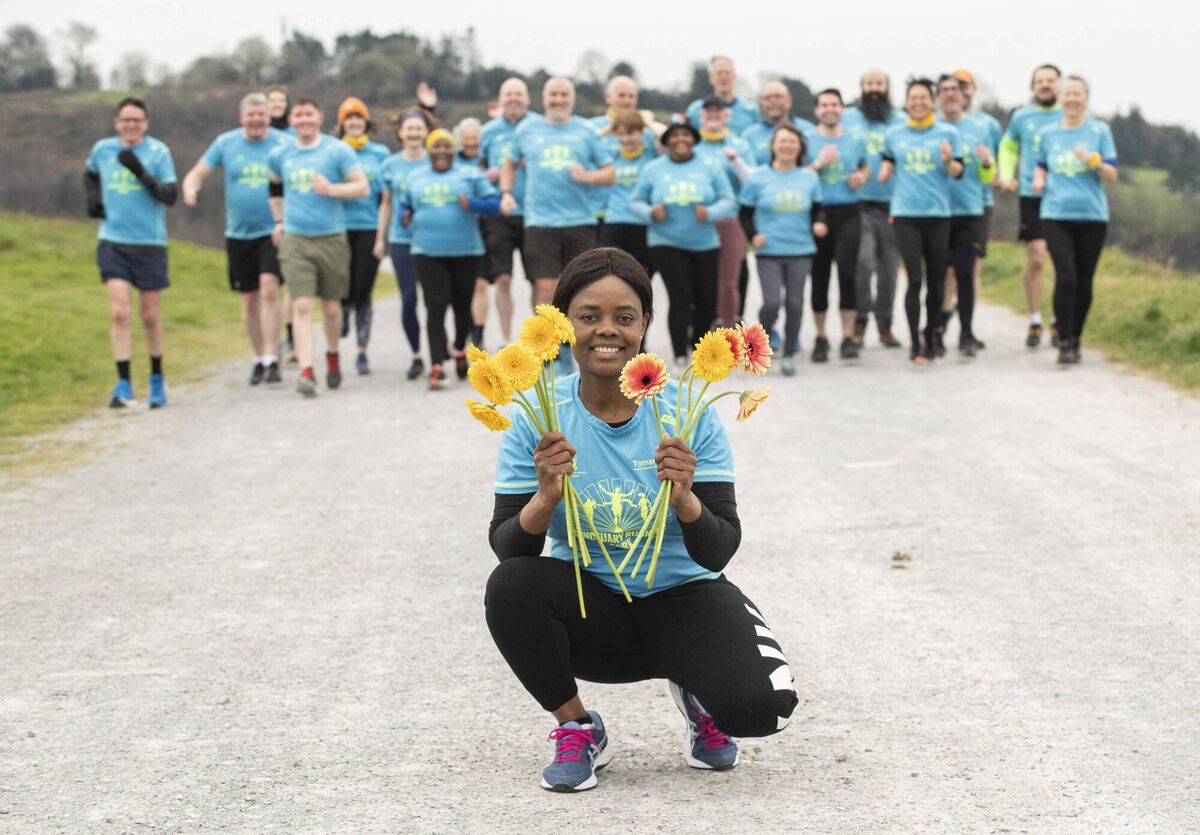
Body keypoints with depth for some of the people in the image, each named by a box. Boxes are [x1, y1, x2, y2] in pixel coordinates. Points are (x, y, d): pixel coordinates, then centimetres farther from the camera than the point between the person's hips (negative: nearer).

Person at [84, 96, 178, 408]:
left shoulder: (158, 152, -5)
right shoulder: (102, 149, 4)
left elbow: (171, 196, -12)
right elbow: (90, 174, 26)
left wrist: (141, 173, -24)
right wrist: (92, 197, 8)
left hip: (150, 243, -1)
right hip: (112, 242, 1)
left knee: (150, 315, 9)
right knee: (119, 312, -12)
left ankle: (157, 379, 29)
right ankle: (124, 385, -11)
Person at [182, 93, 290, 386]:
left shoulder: (283, 144, -2)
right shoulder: (225, 143, 3)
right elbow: (196, 174, 6)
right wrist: (190, 189, -18)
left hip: (273, 232, -3)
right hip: (239, 233, 3)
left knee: (269, 290, -19)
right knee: (249, 300, 9)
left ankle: (271, 359, -16)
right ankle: (259, 359, 24)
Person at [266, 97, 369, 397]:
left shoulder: (338, 150, -2)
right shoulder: (280, 155, 8)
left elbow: (363, 187, -6)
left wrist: (331, 189, -20)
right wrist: (279, 220, 20)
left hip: (331, 238, -1)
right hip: (294, 240, 1)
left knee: (331, 305, 10)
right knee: (301, 305, -11)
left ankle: (332, 355, 36)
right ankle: (305, 371, -16)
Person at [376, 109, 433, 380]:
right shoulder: (390, 165, 9)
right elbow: (386, 203, 15)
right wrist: (380, 238, 12)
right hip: (400, 239, 1)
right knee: (408, 299, -2)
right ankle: (416, 356, 10)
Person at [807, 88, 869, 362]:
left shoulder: (855, 139, 11)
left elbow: (865, 167, 24)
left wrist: (862, 177, 1)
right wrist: (818, 164, -14)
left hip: (848, 213, 1)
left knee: (847, 272, -11)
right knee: (819, 275, 4)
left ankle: (848, 337, -5)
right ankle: (820, 338, 16)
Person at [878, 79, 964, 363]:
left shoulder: (947, 133, 5)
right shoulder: (894, 135, 9)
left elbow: (958, 172, 1)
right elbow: (888, 160, 25)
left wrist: (948, 160, -20)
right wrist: (885, 170, 4)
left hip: (938, 214, 1)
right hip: (906, 214, -1)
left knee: (936, 281, 5)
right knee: (914, 279, -10)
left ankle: (932, 336, 18)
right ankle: (915, 344, -9)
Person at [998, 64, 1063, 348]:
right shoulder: (1021, 117, 10)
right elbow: (1008, 147, 24)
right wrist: (1006, 175, 9)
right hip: (1031, 196, 0)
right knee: (1035, 259, -5)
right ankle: (1035, 322, 5)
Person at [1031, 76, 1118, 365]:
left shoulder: (1100, 131, 3)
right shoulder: (1047, 133, 9)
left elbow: (1112, 176, 2)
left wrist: (1093, 162, -17)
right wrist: (1039, 179, 2)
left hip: (1092, 215, 0)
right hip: (1056, 215, 0)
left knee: (1084, 282, 4)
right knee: (1066, 277, -15)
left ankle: (1075, 341, 19)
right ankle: (1065, 342, -9)